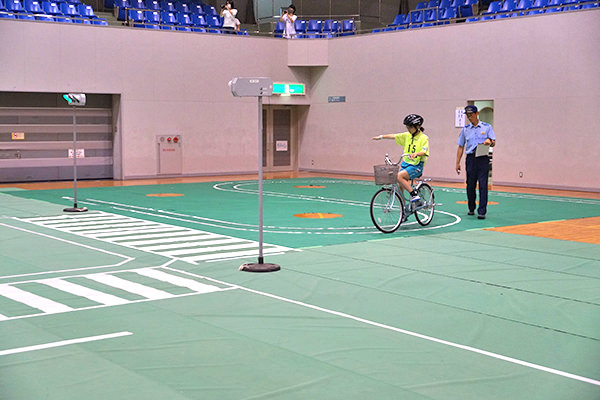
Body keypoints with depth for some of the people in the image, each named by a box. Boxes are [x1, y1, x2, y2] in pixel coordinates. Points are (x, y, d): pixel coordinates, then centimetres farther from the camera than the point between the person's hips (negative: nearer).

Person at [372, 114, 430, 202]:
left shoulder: (424, 138, -9)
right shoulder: (407, 135, 8)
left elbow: (424, 152, -23)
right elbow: (394, 136, 17)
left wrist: (416, 153, -43)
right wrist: (381, 137, 15)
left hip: (416, 166, -7)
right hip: (405, 163, 7)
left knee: (399, 176, -28)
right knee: (399, 186, 2)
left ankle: (414, 195, -20)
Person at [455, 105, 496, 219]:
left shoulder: (487, 127, 6)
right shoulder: (465, 129, 12)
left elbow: (493, 143, 5)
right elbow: (461, 146, 13)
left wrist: (489, 142, -20)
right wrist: (457, 162, 7)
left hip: (483, 159, -2)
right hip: (470, 158, 2)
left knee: (483, 185, -9)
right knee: (470, 185, 6)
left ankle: (482, 211, -9)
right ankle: (471, 208, 23)